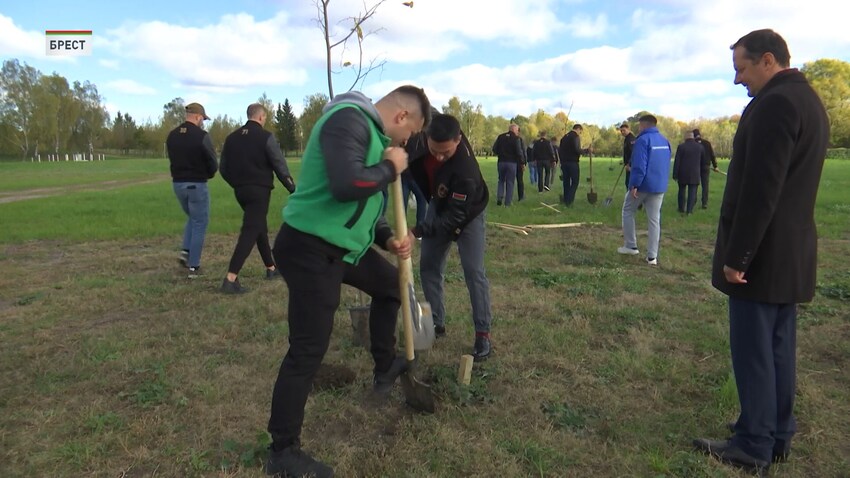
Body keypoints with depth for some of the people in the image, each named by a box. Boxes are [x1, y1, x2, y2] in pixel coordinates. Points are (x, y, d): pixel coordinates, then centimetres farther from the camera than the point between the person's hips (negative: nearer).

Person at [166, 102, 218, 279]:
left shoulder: (172, 135, 6)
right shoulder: (201, 136, -14)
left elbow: (172, 159, 11)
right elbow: (213, 163, -11)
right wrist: (207, 174, 9)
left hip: (177, 183, 6)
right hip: (196, 185, -6)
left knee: (192, 218, 27)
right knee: (199, 224, 4)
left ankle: (186, 251, 11)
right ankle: (193, 267, 5)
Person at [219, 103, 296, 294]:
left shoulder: (232, 137, 9)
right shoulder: (265, 137, -10)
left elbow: (224, 169, 11)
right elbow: (280, 166, -11)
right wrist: (293, 189, -4)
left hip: (240, 191, 7)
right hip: (259, 191, -7)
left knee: (259, 228, 21)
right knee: (250, 232, -9)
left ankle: (271, 268, 33)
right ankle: (230, 279, -17)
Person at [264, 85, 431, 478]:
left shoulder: (373, 132, 14)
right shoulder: (349, 120, -19)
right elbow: (347, 186, -35)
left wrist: (387, 239, 7)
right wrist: (391, 168, -18)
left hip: (342, 244, 10)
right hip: (309, 249, -10)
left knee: (390, 283, 26)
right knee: (307, 350, -4)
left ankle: (385, 370, 44)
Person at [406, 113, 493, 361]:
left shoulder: (466, 169, -41)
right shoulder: (420, 139, -26)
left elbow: (455, 216, -36)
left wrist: (418, 231, -40)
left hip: (467, 214, -6)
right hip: (439, 206, 6)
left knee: (473, 271, -12)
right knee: (428, 267, 7)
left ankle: (483, 333, 0)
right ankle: (436, 323, 21)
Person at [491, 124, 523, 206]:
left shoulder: (500, 137, 4)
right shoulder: (516, 139, -8)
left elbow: (494, 149, 1)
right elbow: (519, 152, -14)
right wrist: (521, 161, 0)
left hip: (501, 161, 3)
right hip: (512, 162, -3)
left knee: (501, 180, 18)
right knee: (510, 182, 5)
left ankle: (499, 198, 3)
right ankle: (508, 202, 5)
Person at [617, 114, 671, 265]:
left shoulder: (643, 140, -12)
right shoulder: (665, 141, 13)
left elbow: (639, 166, -21)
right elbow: (666, 164, 19)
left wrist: (634, 185, -20)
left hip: (642, 185, -6)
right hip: (659, 186, 6)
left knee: (628, 211, 15)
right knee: (654, 220, 5)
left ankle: (630, 246, 15)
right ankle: (652, 256, 4)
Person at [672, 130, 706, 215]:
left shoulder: (681, 147, -8)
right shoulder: (700, 147, 4)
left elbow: (676, 162, -9)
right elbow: (703, 161, 13)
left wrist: (675, 175, -5)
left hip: (682, 174, -1)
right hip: (695, 174, 1)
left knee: (682, 191, 13)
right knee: (692, 192, 3)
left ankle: (681, 208, 19)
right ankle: (689, 210, -2)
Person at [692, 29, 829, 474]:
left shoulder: (774, 103, -17)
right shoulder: (809, 101, 15)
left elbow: (759, 189, -23)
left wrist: (736, 255, -19)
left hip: (762, 253, -10)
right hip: (793, 252, 10)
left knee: (752, 350, 0)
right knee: (779, 347, 16)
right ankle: (778, 437, 28)